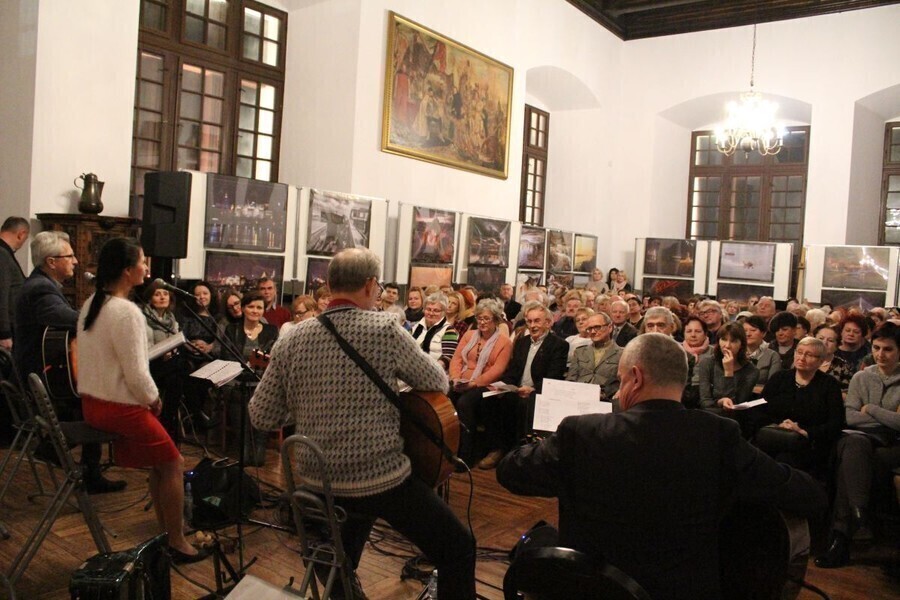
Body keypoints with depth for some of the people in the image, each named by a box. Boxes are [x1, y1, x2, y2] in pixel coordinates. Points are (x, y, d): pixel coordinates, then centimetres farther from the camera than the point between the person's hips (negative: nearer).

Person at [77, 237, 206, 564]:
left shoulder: (90, 305, 6)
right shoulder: (126, 312, -23)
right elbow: (136, 374, -24)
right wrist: (154, 399, -5)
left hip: (92, 401, 9)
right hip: (120, 408, -9)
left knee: (159, 459, 20)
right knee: (173, 463, 5)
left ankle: (167, 529, 28)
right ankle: (177, 542, 13)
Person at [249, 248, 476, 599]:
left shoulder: (292, 340, -3)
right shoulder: (385, 329, -14)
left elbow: (261, 418, 2)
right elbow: (438, 384, -2)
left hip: (318, 483, 6)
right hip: (383, 480, -5)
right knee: (458, 549, 11)